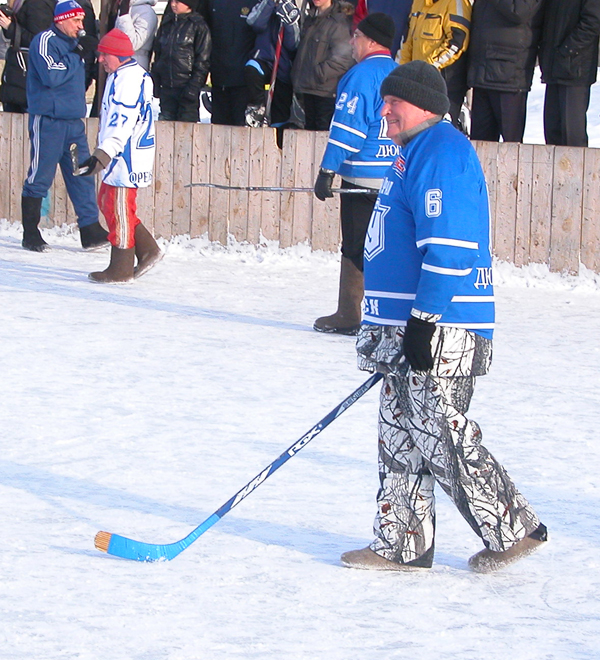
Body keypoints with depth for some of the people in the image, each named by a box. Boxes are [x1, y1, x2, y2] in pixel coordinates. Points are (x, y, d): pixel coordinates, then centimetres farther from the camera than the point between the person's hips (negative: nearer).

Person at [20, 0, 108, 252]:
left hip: (73, 121, 8)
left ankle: (91, 231, 6)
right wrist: (77, 54, -17)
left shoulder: (71, 43, 17)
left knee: (82, 175, 4)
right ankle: (30, 235, 7)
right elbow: (51, 75, -22)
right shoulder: (45, 41, -9)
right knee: (40, 177, -2)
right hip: (47, 120, -8)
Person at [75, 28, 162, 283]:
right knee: (107, 202, 15)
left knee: (119, 209, -5)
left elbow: (122, 124, -27)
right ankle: (147, 250, 18)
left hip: (127, 158, -11)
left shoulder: (129, 79, -19)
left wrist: (102, 156, -33)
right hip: (119, 157, 11)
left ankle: (121, 270, 2)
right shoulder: (121, 76, 15)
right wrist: (103, 155, 32)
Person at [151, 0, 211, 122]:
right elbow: (158, 53, 17)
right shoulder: (166, 23, 12)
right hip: (166, 87, 5)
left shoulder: (198, 25, -5)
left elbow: (202, 61, -7)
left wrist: (193, 86, -13)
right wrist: (155, 82, 9)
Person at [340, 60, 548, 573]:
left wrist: (424, 320, -24)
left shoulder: (441, 152, -14)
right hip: (411, 325, 11)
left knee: (441, 436, -8)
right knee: (401, 434, 11)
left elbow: (447, 245, -22)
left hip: (441, 328, -11)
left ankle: (513, 529, 1)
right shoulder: (415, 154, 20)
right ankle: (401, 545, 15)